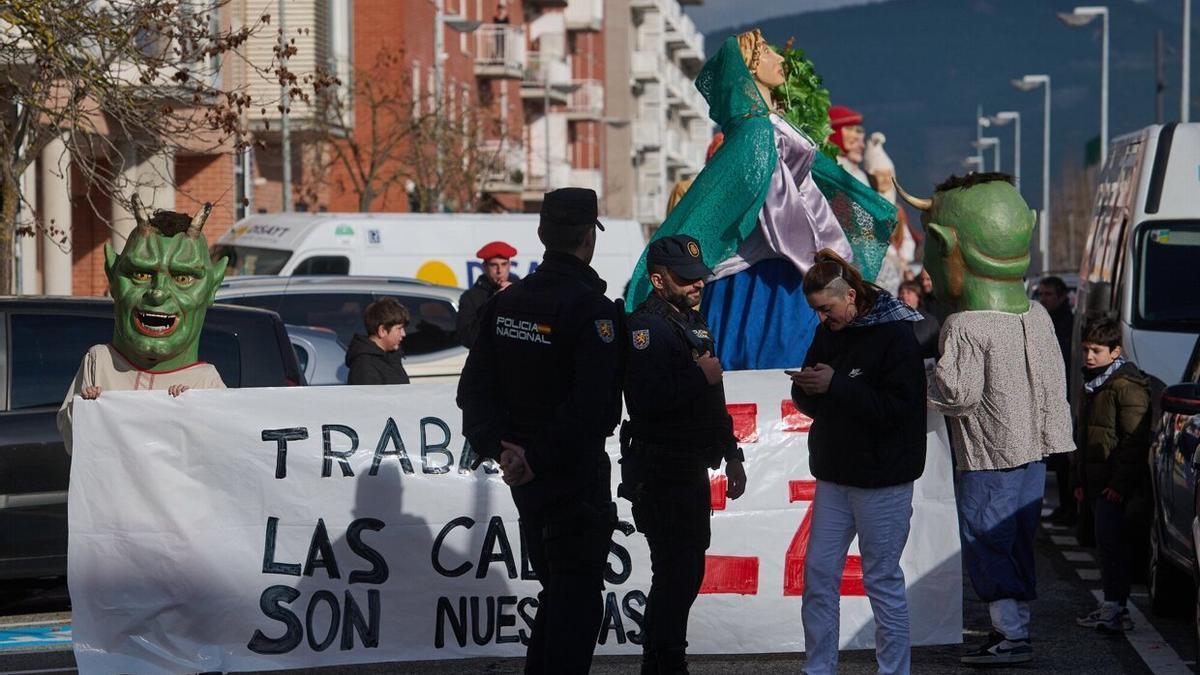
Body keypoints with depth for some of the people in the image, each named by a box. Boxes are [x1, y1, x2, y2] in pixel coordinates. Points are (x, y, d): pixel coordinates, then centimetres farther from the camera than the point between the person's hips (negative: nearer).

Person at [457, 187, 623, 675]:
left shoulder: (506, 303, 6)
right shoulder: (592, 309, -17)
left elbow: (475, 388, 4)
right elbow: (589, 406, -26)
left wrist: (498, 447, -6)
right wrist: (539, 459, -21)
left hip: (525, 475, 7)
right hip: (577, 477, -7)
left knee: (555, 592, 19)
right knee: (577, 597, -1)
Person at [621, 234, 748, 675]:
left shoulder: (693, 322, 16)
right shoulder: (647, 326, -15)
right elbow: (644, 399, -30)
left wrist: (731, 455, 24)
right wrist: (700, 376, -23)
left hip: (691, 469, 10)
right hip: (660, 470, -10)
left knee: (687, 573, 14)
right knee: (674, 575, -9)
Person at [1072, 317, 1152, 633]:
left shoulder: (1127, 386, -13)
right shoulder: (1093, 386, 18)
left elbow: (1135, 440, -17)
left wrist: (1120, 483, -20)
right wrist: (1079, 479, 20)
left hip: (1118, 486, -9)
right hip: (1096, 484, 9)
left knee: (1111, 542, -14)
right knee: (1108, 544, 11)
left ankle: (1116, 609, -16)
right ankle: (1112, 606, 16)